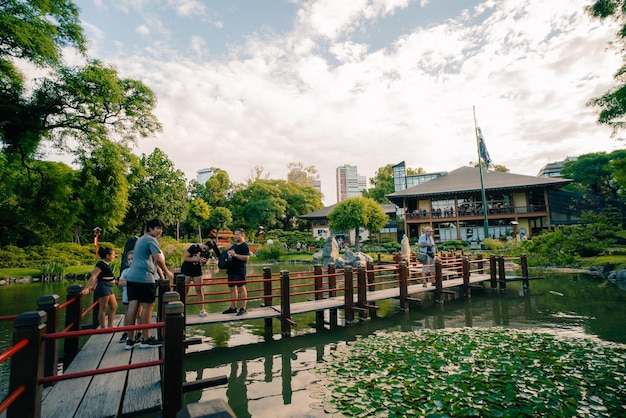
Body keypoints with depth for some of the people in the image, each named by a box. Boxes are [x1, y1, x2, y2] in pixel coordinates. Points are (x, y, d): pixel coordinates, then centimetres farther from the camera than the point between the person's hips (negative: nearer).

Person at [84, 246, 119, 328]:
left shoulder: (106, 264, 14)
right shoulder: (101, 264, -13)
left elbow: (98, 276, 19)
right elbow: (93, 276, -19)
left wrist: (93, 286, 23)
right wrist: (87, 288, -23)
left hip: (109, 288, 10)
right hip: (103, 287, -10)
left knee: (114, 306, 11)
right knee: (103, 308, -2)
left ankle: (110, 326, 18)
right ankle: (103, 328, 7)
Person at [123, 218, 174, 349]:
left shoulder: (141, 239, 23)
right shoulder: (151, 240, -7)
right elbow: (159, 259, -18)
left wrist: (160, 273, 31)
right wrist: (167, 272, -3)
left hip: (132, 276, 9)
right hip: (144, 278, -9)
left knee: (132, 307, 6)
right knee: (147, 306, 0)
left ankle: (130, 340, 11)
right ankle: (146, 340, 8)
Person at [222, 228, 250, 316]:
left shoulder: (245, 246, -10)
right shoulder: (234, 245, 17)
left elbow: (246, 257, -22)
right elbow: (227, 253, 30)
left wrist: (235, 255, -24)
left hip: (239, 271, -9)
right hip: (231, 270, 9)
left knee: (241, 289, -3)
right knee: (232, 289, 13)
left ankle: (243, 308, 4)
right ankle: (233, 308, 22)